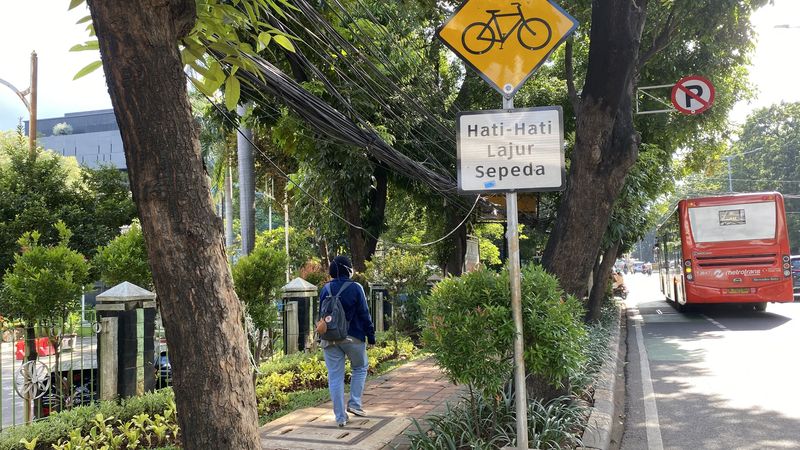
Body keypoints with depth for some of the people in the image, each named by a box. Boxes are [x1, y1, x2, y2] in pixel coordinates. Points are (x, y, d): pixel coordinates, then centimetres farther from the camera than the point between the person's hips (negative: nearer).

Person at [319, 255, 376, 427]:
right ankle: (354, 403, 9)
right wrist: (371, 335, 1)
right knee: (360, 368, 20)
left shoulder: (325, 289, 3)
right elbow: (364, 314, -7)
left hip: (330, 339, 3)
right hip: (353, 337, -3)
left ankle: (340, 416, 7)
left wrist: (322, 337, 18)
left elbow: (322, 315, 9)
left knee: (335, 376, 5)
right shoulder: (355, 288, -8)